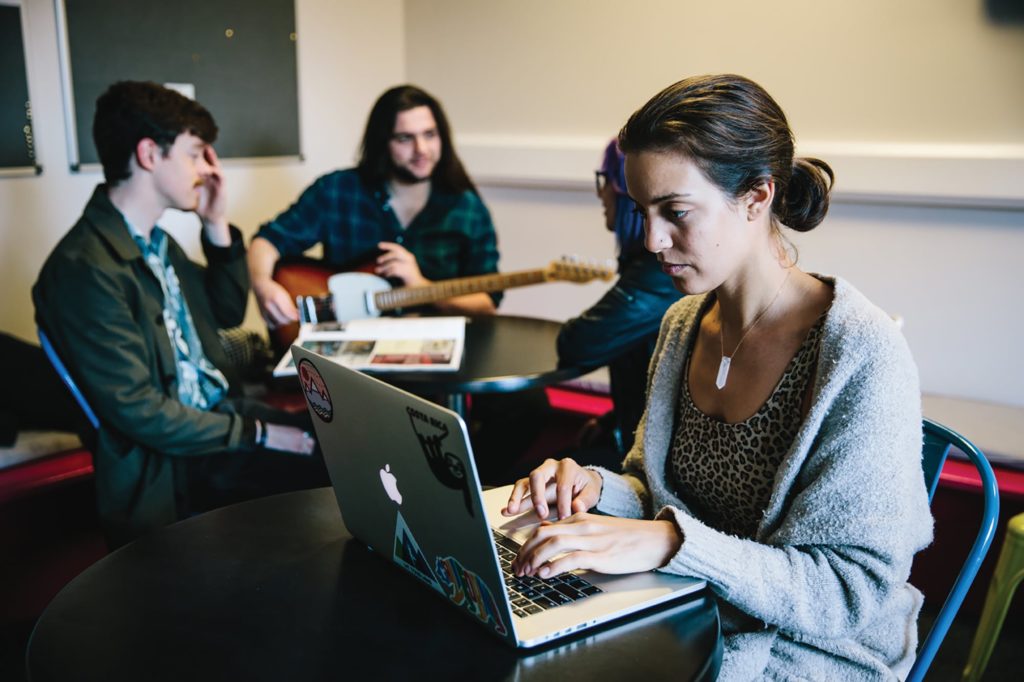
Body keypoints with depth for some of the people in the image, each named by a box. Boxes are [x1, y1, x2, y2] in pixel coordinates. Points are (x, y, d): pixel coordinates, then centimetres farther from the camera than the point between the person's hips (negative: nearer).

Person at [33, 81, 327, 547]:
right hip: (172, 464, -9)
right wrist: (257, 434, -16)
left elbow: (228, 312, 19)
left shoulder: (156, 241, 8)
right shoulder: (84, 268, -21)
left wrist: (217, 226, 6)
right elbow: (139, 412, -23)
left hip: (221, 415, 9)